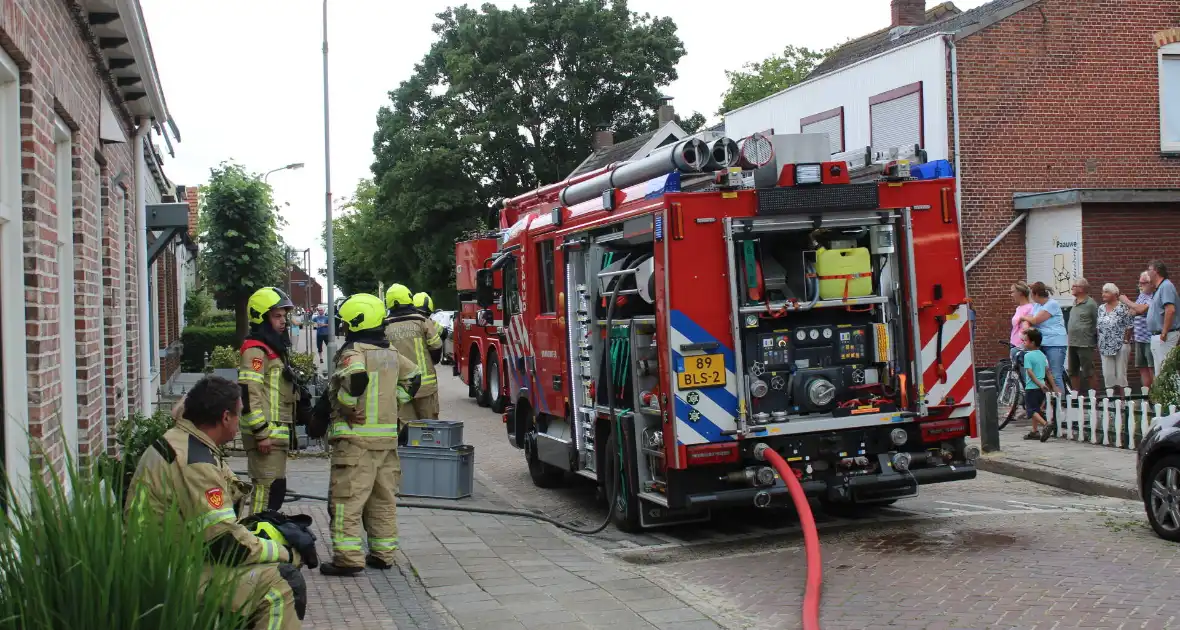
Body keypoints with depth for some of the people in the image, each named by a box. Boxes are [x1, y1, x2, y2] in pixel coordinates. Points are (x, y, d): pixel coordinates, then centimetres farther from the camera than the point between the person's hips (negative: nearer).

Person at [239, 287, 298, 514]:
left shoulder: (276, 349, 20)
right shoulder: (255, 351, -13)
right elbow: (249, 394, -21)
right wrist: (262, 432, -22)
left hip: (278, 433, 10)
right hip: (265, 435, -10)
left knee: (276, 487, 15)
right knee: (269, 487, -12)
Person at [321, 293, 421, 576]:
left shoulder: (353, 352, -12)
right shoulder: (390, 353, 12)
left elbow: (356, 377, -32)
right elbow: (413, 378, 22)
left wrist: (344, 404, -17)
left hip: (355, 437, -8)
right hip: (387, 435, 8)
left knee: (347, 499, -4)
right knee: (383, 498, 14)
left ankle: (348, 557, -6)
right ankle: (383, 553, 20)